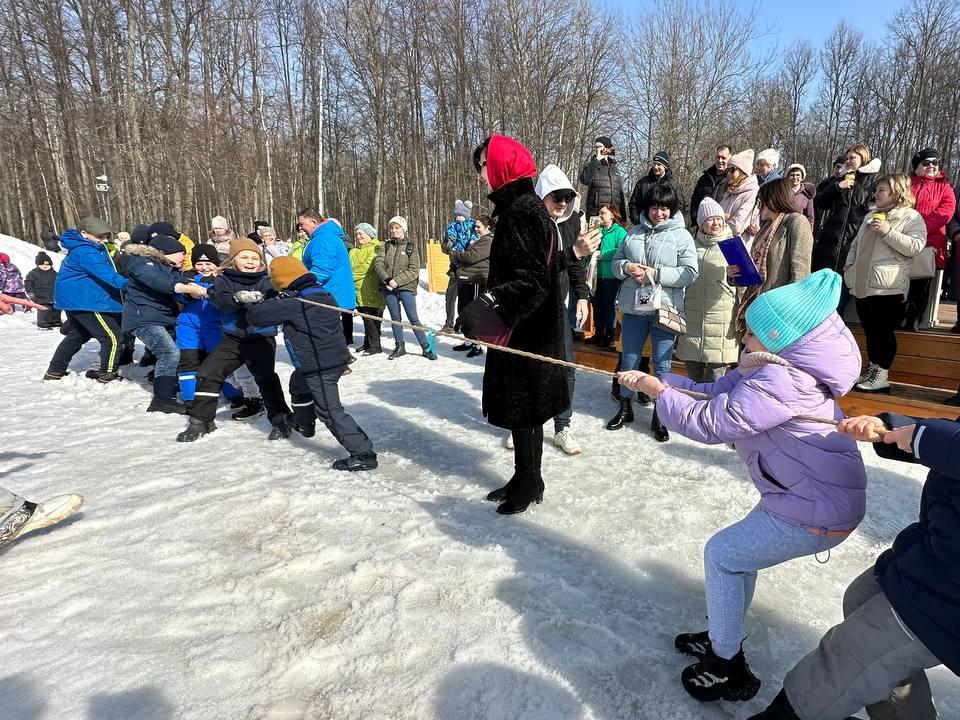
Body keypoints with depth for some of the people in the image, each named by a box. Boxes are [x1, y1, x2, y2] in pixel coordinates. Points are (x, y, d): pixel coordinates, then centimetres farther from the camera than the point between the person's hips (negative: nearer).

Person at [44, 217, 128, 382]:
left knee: (77, 335, 28)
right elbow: (103, 272, -36)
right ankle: (107, 374, 0)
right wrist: (125, 283, -47)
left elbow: (102, 270, 16)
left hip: (73, 298, 12)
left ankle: (54, 371, 37)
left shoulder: (80, 248, 14)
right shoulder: (85, 252, -21)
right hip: (84, 301, -12)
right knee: (113, 337, -8)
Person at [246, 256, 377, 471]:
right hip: (335, 357, 10)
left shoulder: (292, 304, -18)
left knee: (329, 410, -9)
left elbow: (256, 315, -12)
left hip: (320, 367, -10)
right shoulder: (321, 293, 8)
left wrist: (253, 307, 10)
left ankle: (363, 453, -12)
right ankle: (304, 425, 55)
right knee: (298, 384, 32)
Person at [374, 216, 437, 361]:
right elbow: (378, 264, -1)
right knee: (395, 317, 10)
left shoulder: (411, 246, 2)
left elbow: (414, 270, -6)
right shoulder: (385, 246, 10)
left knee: (413, 317, -6)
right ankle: (399, 347, 22)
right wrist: (387, 279, -18)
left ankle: (426, 348, 0)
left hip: (406, 287, -3)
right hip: (388, 288, 3)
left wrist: (397, 281, -16)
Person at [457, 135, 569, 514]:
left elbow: (531, 280, -22)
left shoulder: (524, 209, -16)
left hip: (528, 331, -10)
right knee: (516, 405, 16)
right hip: (517, 327, 10)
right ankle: (525, 479, 30)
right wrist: (488, 305, 20)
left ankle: (529, 484, 18)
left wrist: (490, 304, -30)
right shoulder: (516, 206, 13)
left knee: (523, 408, 2)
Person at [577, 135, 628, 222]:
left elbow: (621, 194, 21)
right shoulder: (590, 165, 8)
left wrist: (623, 217, 16)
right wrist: (596, 160, -12)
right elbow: (584, 180, -16)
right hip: (595, 214, -4)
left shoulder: (615, 169, 20)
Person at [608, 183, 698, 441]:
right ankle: (625, 408, 31)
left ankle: (659, 416, 20)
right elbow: (616, 261, 12)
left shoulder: (681, 235, -2)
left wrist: (655, 274, -18)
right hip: (634, 307, 3)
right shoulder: (635, 232, 9)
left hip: (665, 309, -3)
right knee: (629, 360, 13)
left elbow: (690, 272, -10)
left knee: (662, 364, 6)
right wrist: (626, 267, -11)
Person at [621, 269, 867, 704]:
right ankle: (724, 641, 35)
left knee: (722, 555, -1)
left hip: (819, 513, -10)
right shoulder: (777, 367, 5)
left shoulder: (780, 382, -27)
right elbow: (713, 395, 4)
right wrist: (653, 381, -3)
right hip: (820, 497, 10)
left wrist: (660, 393, -14)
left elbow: (711, 423, -28)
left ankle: (729, 670, 15)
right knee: (738, 553, 19)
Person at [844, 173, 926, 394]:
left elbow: (915, 247, -14)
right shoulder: (870, 216, 21)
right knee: (870, 331, 11)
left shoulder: (911, 217, 0)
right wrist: (849, 270, 11)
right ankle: (871, 371, 20)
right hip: (863, 286, 6)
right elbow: (855, 245, 23)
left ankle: (881, 377, -1)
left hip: (889, 289, -6)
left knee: (884, 331, -5)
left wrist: (887, 231, -18)